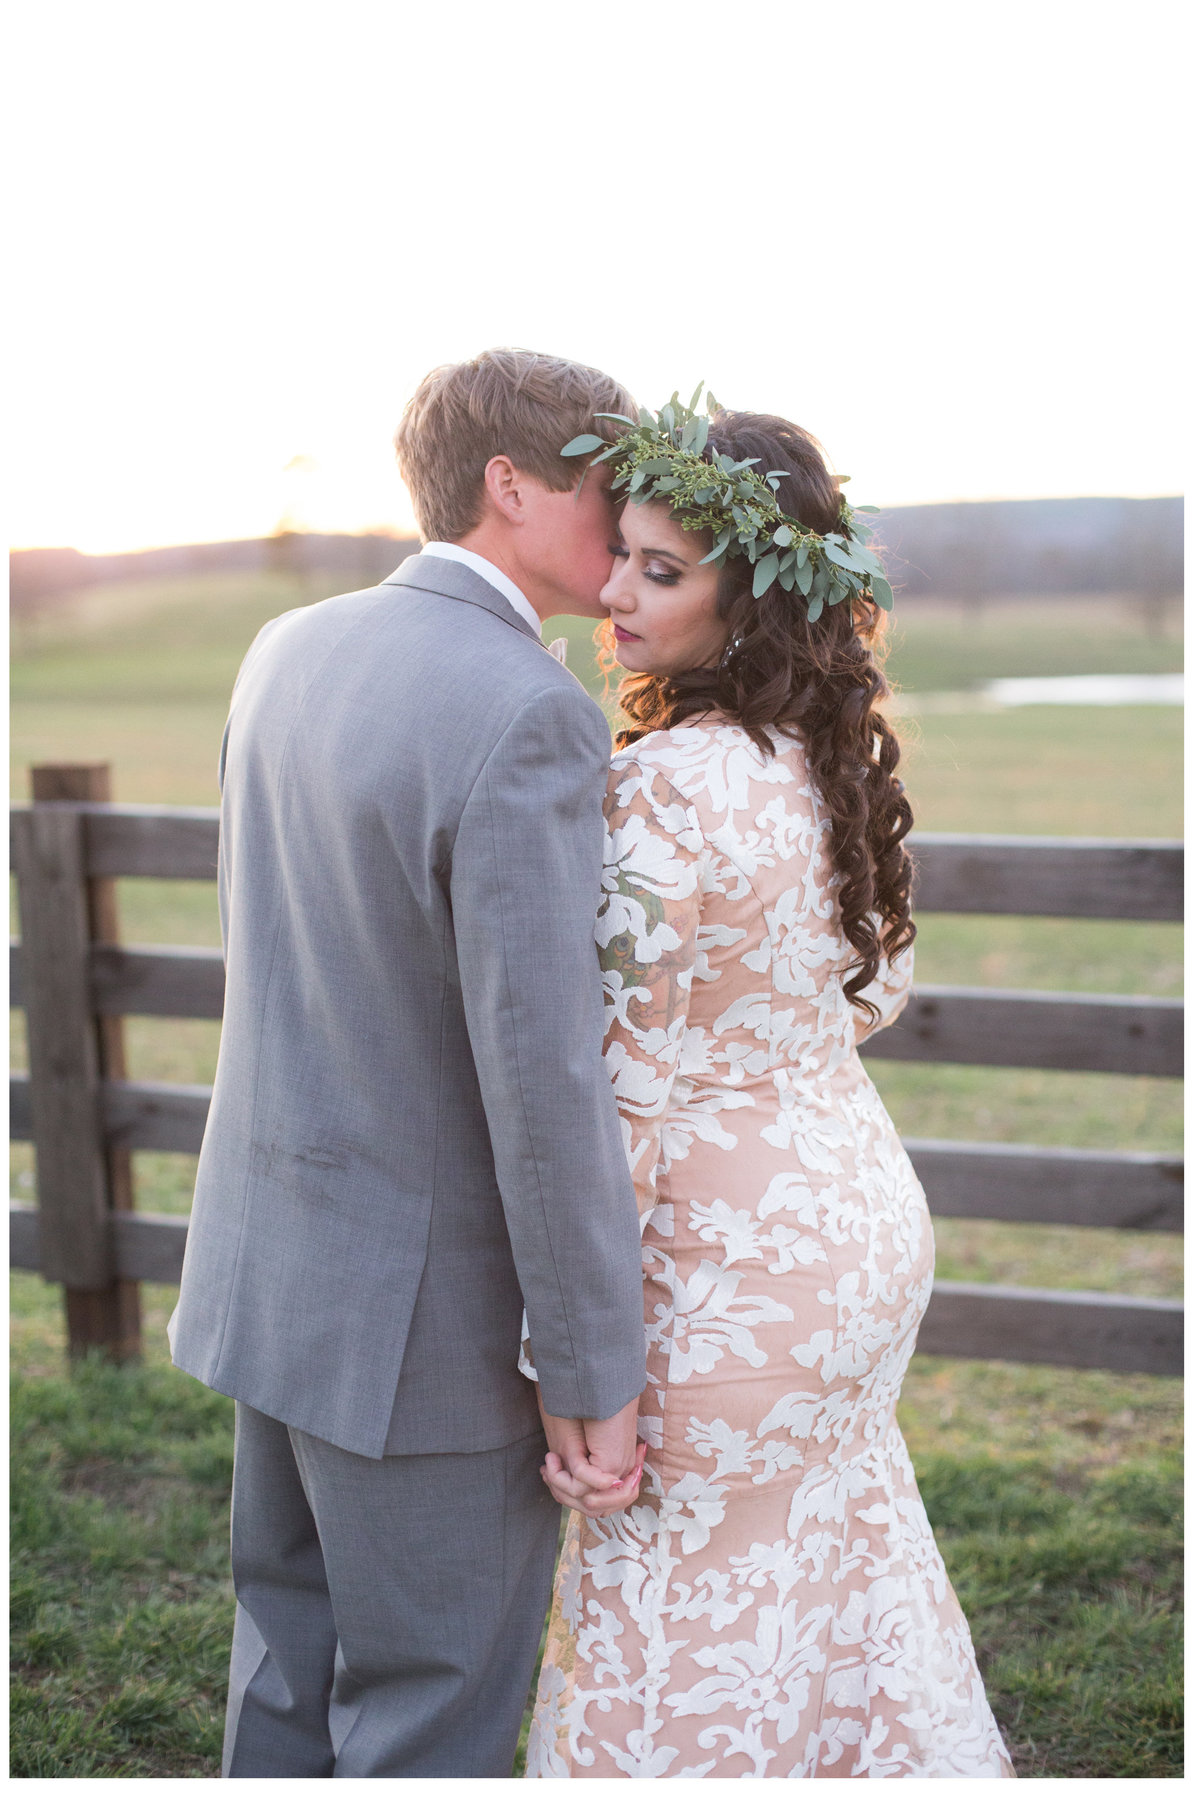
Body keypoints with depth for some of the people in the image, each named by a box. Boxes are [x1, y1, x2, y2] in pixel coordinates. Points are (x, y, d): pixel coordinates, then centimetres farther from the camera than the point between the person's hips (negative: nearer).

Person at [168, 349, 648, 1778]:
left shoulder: (286, 653, 3)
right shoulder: (530, 715, -23)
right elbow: (541, 1074, -25)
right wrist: (596, 1369, -16)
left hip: (274, 1257, 8)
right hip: (430, 1311, -8)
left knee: (294, 1674, 22)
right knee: (436, 1716, 9)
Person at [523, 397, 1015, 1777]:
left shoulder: (662, 790, -24)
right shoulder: (833, 757, 2)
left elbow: (623, 1092, -23)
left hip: (734, 1264, -9)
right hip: (865, 1212, 9)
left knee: (681, 1646, 10)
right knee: (838, 1567, 26)